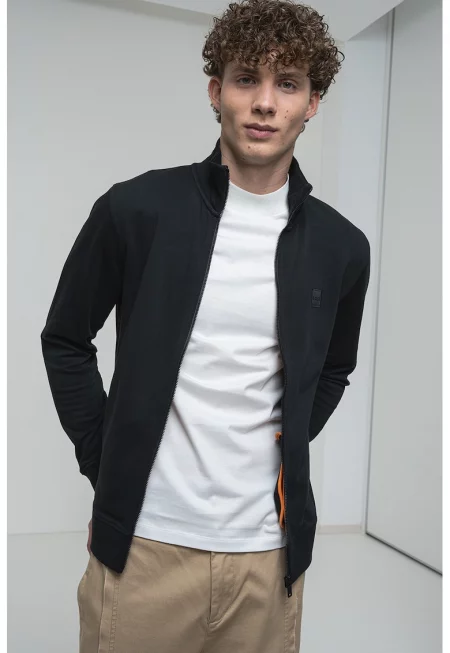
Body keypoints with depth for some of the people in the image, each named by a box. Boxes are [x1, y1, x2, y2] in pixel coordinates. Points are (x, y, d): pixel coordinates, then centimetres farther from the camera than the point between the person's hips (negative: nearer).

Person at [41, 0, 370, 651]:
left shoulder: (341, 247, 0)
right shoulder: (136, 209, -7)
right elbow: (64, 341, 3)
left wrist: (290, 443, 5)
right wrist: (105, 463, -1)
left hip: (268, 552, 2)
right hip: (142, 545, -2)